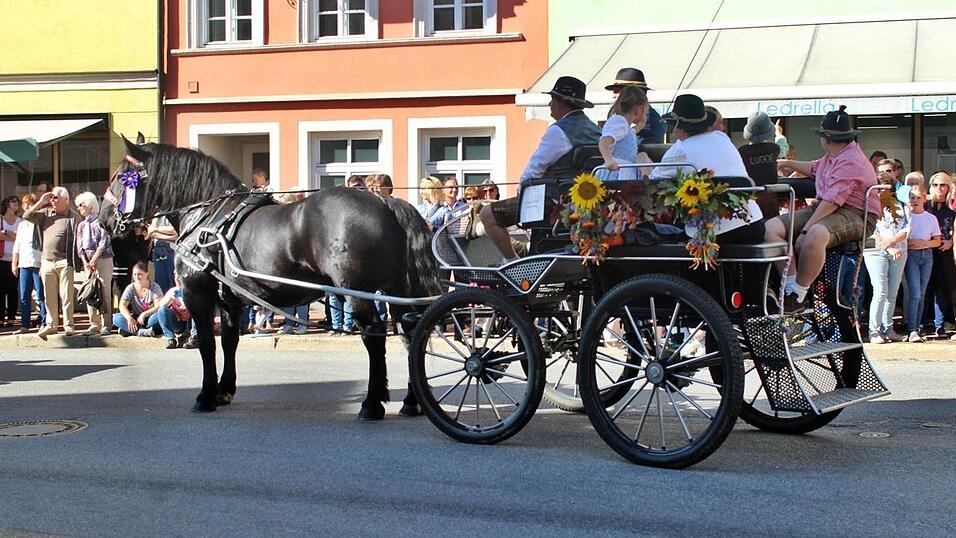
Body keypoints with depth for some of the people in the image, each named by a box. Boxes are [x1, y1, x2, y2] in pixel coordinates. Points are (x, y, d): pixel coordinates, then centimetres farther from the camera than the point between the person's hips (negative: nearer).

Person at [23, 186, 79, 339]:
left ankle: (68, 325, 2)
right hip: (46, 261, 5)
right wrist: (41, 202, 2)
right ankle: (51, 325, 15)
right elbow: (27, 216, 6)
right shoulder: (46, 213, 13)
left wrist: (73, 261, -11)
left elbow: (75, 239, -4)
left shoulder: (72, 216, -1)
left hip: (64, 261, -4)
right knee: (49, 296, 8)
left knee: (66, 295, -4)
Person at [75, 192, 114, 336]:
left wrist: (94, 260, -13)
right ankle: (94, 324, 7)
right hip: (88, 262, 6)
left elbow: (103, 242, -9)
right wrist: (85, 262, -5)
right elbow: (79, 245, 10)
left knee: (105, 292, -7)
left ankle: (106, 325, -6)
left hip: (103, 259, -6)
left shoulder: (100, 221, -2)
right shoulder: (81, 225, 17)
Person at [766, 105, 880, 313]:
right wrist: (787, 163, 52)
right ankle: (790, 286, -18)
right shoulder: (833, 156, 19)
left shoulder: (851, 162, -15)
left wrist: (806, 228, -24)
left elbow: (832, 201, -22)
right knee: (771, 227, -10)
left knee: (815, 235, -43)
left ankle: (797, 295, -29)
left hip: (855, 215, -10)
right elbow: (814, 168, 44)